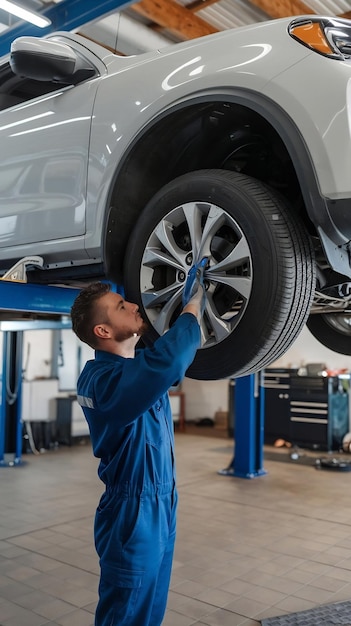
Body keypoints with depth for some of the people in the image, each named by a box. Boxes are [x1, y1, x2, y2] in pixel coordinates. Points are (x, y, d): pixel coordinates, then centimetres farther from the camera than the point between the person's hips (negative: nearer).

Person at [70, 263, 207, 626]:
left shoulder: (135, 370, 4)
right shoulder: (105, 379, -26)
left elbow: (170, 361, 20)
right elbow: (168, 361, -43)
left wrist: (194, 304, 4)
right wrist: (193, 304, -26)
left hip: (159, 510, 9)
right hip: (133, 517, -9)